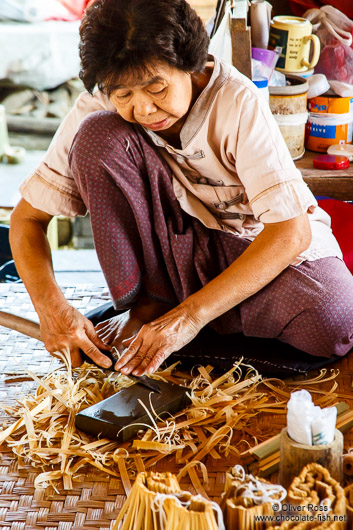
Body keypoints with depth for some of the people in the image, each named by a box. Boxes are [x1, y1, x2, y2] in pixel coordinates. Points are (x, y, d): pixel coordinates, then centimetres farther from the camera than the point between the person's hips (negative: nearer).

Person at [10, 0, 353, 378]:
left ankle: (178, 301, -11)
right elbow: (26, 218, -11)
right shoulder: (96, 109, -16)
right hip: (174, 251, 2)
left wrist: (190, 315, -35)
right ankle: (149, 304, -12)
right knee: (97, 137, -23)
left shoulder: (237, 102, -25)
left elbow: (292, 232, -29)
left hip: (260, 242, -1)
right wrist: (50, 307, -30)